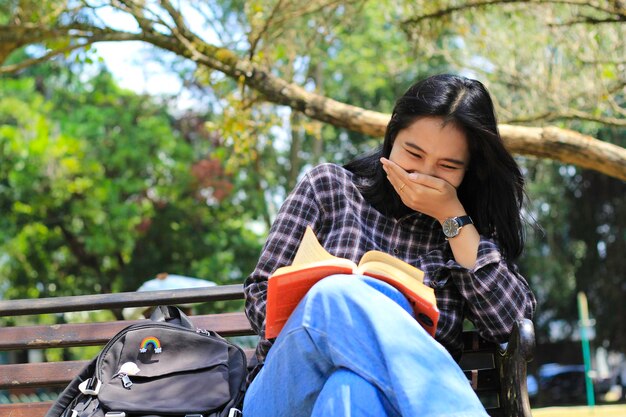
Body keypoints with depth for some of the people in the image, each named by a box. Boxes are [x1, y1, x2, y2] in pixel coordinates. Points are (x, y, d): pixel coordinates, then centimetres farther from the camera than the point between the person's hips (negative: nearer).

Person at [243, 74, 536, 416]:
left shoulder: (467, 227, 13)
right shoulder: (329, 186, 10)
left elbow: (511, 324, -2)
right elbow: (260, 296, 6)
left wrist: (453, 218, -4)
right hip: (293, 389, 1)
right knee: (336, 295, -35)